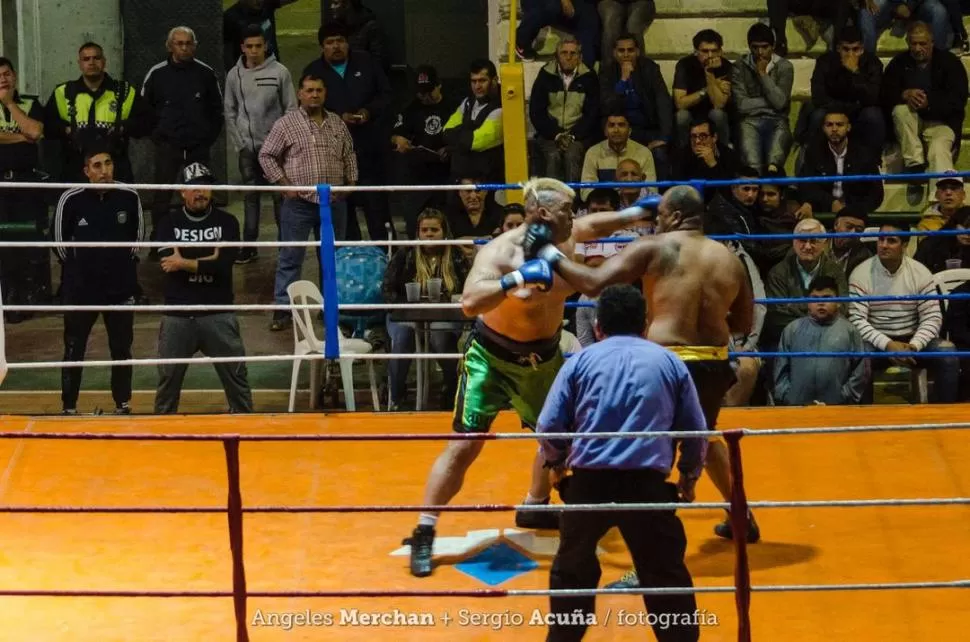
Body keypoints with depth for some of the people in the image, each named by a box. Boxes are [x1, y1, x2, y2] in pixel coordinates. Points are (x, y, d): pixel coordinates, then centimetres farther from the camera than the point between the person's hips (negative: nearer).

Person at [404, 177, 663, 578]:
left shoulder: (564, 241, -7)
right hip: (492, 359, -7)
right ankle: (424, 533, -4)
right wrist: (516, 279, -49)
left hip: (543, 358, 7)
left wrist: (640, 212, 14)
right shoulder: (500, 252, -27)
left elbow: (594, 225, 16)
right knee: (465, 445, -11)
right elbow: (469, 303, -40)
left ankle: (534, 508, 44)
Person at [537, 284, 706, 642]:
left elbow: (548, 427, 4)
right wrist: (689, 477, 28)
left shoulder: (580, 361, 9)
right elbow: (696, 431, 12)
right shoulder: (670, 363, 12)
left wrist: (556, 463, 24)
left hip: (588, 481, 0)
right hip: (647, 483, 0)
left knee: (572, 570, 18)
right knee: (666, 572, 10)